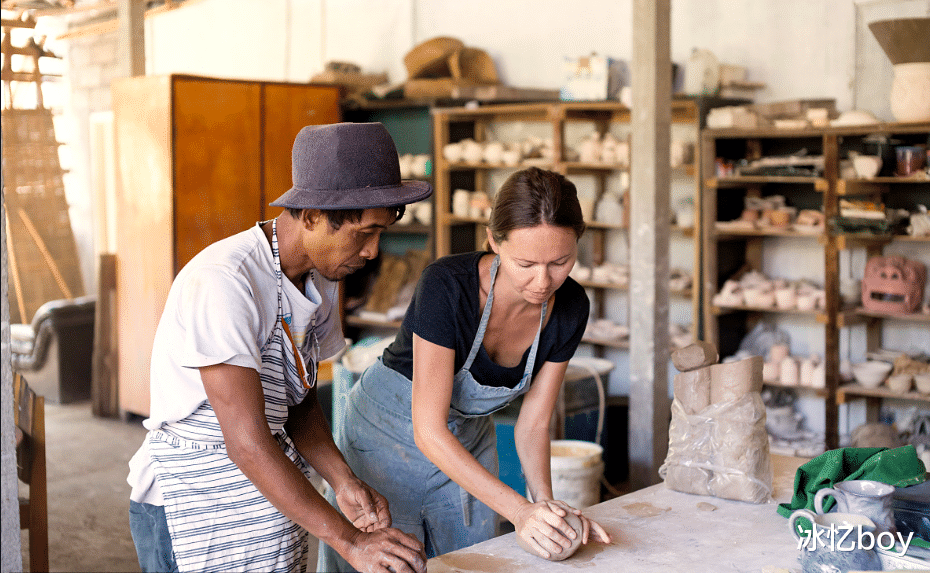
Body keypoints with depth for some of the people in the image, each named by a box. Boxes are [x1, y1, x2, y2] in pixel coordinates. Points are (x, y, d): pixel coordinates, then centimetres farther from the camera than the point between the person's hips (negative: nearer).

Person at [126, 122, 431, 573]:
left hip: (273, 498, 7)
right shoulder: (222, 282, -25)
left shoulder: (320, 279, 2)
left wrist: (344, 482, -8)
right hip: (191, 514, -7)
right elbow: (246, 441, -28)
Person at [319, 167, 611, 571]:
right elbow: (428, 431, -31)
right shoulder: (447, 286, -32)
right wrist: (520, 510, -37)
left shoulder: (569, 309, -16)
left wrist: (544, 502, -22)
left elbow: (533, 422, -5)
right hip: (390, 430, -4)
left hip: (470, 439, 5)